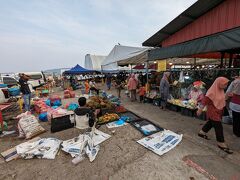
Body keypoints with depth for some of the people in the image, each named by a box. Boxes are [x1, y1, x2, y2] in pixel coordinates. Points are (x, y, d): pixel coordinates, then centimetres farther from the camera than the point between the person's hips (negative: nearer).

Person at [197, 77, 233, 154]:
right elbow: (205, 101, -21)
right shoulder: (212, 91, -23)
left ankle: (202, 133, 40)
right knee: (219, 127, -1)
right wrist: (200, 110, -18)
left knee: (211, 123, 21)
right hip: (213, 111, -9)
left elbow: (221, 99, 15)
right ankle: (221, 144, 13)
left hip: (218, 111, 9)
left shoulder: (221, 90, 3)